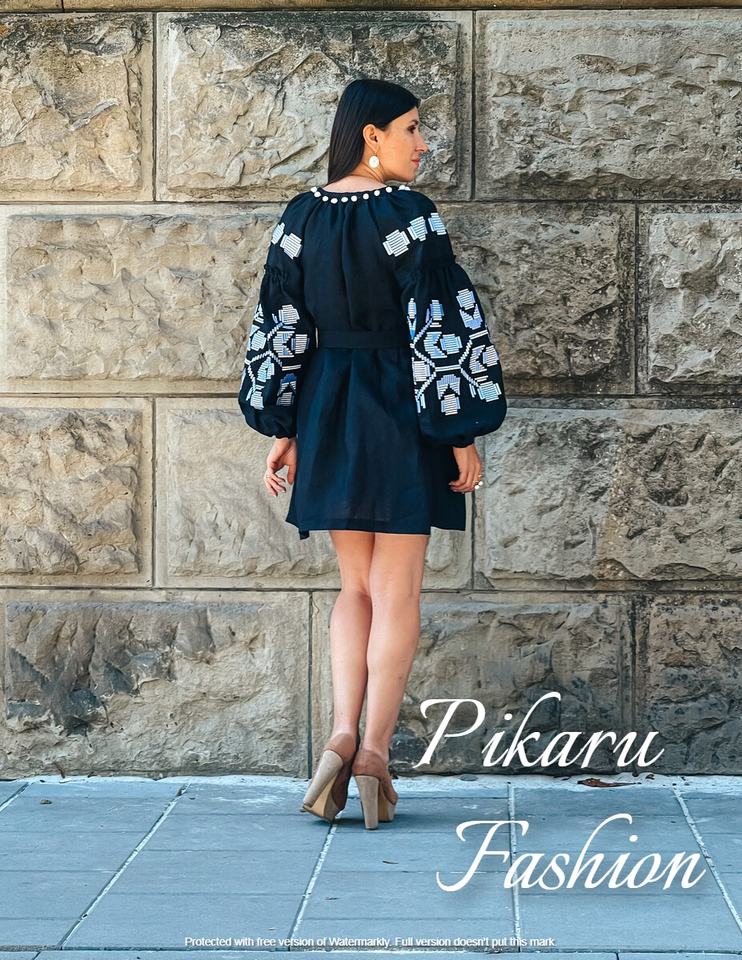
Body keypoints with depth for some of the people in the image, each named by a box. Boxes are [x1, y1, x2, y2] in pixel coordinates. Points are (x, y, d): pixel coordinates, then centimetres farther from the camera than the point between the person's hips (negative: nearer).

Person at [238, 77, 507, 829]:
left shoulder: (301, 217, 4)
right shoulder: (409, 216, -12)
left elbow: (279, 327, 6)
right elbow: (442, 325, -13)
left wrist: (280, 430, 13)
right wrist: (462, 434, -8)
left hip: (328, 414, 5)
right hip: (401, 412, -5)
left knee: (355, 587, 14)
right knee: (396, 594, 3)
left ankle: (342, 735, -2)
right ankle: (375, 751, 1)